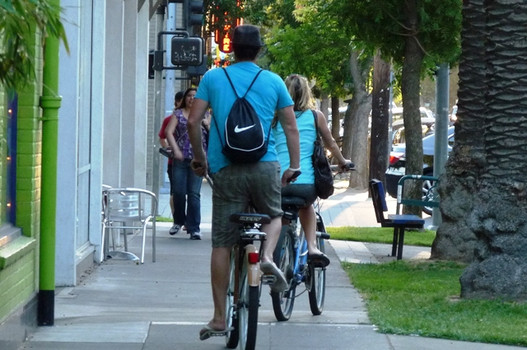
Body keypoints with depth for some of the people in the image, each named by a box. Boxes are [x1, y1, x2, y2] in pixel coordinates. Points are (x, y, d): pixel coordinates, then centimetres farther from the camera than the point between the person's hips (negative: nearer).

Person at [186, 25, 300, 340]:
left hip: (226, 169, 0)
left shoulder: (213, 78, 6)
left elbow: (193, 121, 0)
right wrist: (294, 166, 11)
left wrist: (200, 157, 13)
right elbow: (291, 127, 5)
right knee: (274, 215, 28)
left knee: (222, 244, 3)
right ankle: (268, 257, -4)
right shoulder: (273, 82, 8)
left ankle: (219, 319, 3)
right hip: (266, 166, 0)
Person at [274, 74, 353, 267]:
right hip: (305, 184, 0)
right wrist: (343, 162, 41)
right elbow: (331, 144, 22)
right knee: (306, 205, 34)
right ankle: (312, 246, 16)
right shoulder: (316, 116, 9)